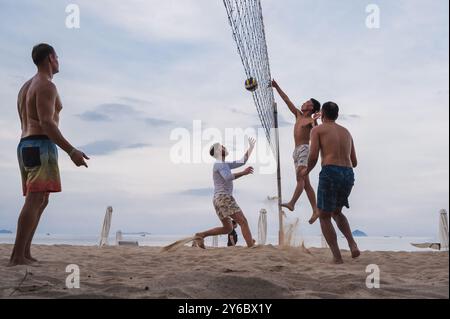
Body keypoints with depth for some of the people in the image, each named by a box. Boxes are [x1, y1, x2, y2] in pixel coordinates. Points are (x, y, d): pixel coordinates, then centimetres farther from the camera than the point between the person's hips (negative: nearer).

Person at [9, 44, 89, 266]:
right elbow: (47, 124, -19)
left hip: (25, 146, 10)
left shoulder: (26, 87, 24)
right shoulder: (47, 86, -7)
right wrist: (72, 151, -21)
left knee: (41, 201, 11)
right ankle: (17, 257, -20)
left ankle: (25, 254, 6)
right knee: (35, 201, -15)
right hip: (41, 147, -10)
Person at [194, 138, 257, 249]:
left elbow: (242, 162, 29)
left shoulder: (225, 165, 25)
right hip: (224, 198, -10)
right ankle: (252, 247, -19)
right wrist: (244, 173, -17)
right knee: (243, 222, -12)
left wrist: (251, 148, 26)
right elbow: (228, 178, -24)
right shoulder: (220, 163, -6)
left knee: (227, 229, 11)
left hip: (219, 200, 10)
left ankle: (201, 235, 2)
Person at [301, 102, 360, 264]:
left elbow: (313, 156, -5)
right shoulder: (346, 132, 22)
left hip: (330, 173, -5)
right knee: (336, 212, 26)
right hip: (349, 174, 6)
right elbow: (354, 162, 22)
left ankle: (337, 257, 2)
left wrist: (306, 171, 13)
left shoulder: (318, 130, 7)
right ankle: (352, 244, 6)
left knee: (324, 216, 9)